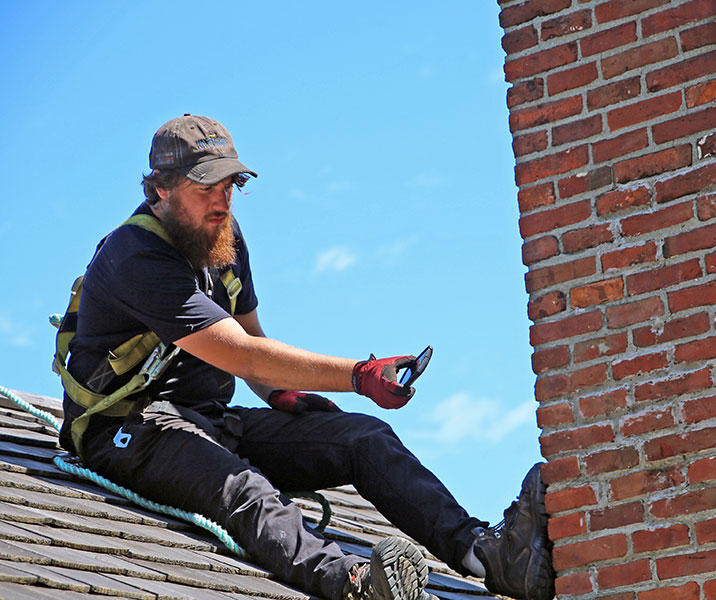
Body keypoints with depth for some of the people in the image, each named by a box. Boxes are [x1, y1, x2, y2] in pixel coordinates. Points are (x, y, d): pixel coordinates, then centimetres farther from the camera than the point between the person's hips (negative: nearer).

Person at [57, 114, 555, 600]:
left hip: (211, 420, 8)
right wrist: (359, 375, -33)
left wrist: (282, 394, 1)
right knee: (241, 490, -41)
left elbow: (249, 334, 24)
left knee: (365, 437, -14)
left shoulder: (225, 234, 11)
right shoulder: (136, 258, -19)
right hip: (131, 431, -8)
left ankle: (488, 551, -35)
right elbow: (242, 356, -27)